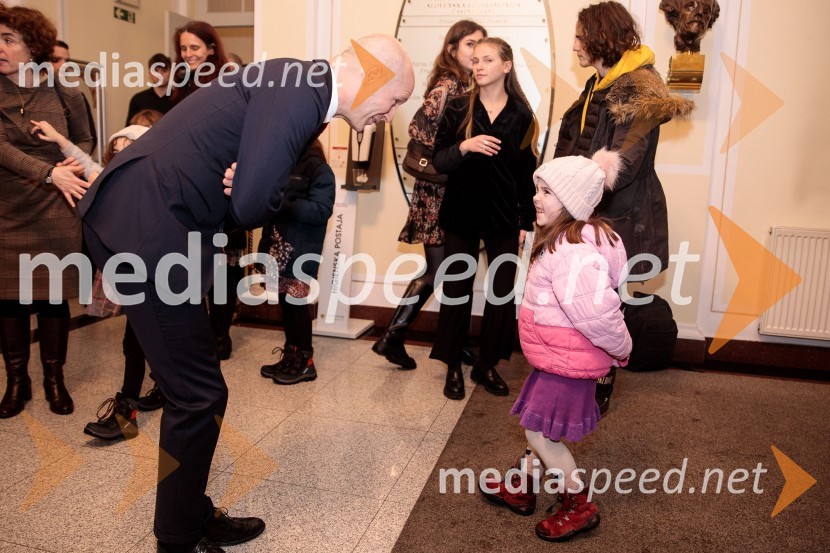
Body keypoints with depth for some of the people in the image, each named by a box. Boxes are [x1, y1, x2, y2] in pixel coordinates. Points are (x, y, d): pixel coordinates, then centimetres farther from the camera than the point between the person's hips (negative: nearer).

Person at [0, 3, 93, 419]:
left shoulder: (65, 94, 1)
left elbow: (85, 138, 15)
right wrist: (51, 172, -25)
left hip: (55, 213, 0)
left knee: (53, 295, 4)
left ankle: (54, 378, 19)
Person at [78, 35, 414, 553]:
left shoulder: (299, 87, 14)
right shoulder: (297, 90, -17)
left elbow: (248, 200, 14)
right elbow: (251, 206, -24)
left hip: (143, 220, 10)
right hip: (143, 226, -10)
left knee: (194, 389, 16)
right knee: (199, 394, 0)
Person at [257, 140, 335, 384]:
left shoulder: (318, 168, -8)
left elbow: (322, 209, -18)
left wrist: (281, 205, -20)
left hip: (301, 251, -7)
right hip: (278, 246, 7)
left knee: (297, 303, -1)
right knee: (285, 302, 11)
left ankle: (305, 361, 11)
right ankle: (291, 355, 22)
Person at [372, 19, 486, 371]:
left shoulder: (472, 88, 13)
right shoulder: (448, 87, -11)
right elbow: (418, 128, -23)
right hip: (439, 193, -8)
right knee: (436, 272, -4)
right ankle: (392, 338, 8)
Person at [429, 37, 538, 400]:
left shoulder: (521, 115, 2)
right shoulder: (458, 109, 1)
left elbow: (527, 173, 4)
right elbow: (439, 162, -4)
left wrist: (526, 221, 3)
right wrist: (463, 147, -23)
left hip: (504, 219, 1)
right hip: (462, 216, -1)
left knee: (502, 294, 2)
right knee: (457, 291, 3)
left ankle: (487, 365, 19)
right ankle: (453, 367, 17)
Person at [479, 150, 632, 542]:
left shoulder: (573, 253, -29)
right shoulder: (563, 239, 6)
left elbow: (596, 312, -29)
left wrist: (621, 349, -13)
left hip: (566, 361, -10)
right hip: (557, 356, 10)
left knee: (540, 431, 2)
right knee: (539, 424, 21)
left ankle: (579, 507, 20)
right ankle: (521, 489, 39)